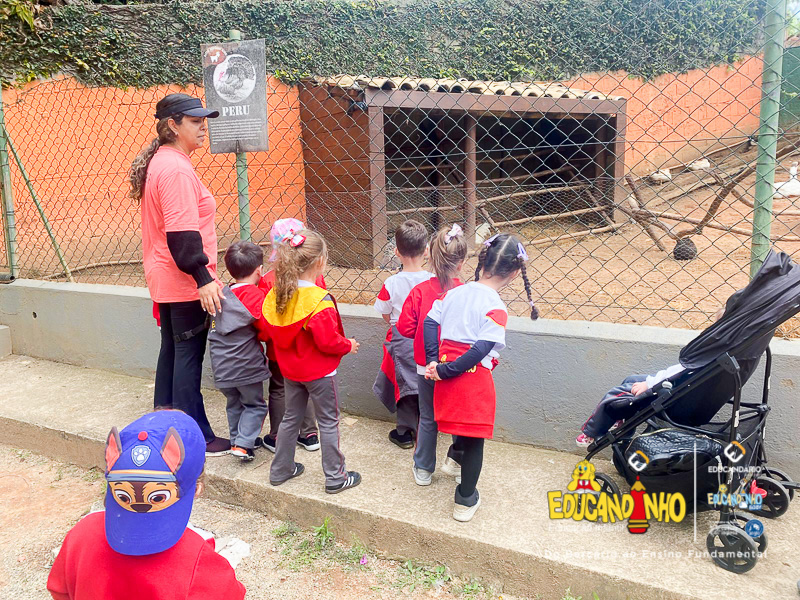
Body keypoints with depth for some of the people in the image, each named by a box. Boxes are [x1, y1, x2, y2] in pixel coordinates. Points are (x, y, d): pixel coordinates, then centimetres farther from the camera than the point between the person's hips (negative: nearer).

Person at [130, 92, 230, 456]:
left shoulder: (159, 162, 14)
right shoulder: (177, 169, -18)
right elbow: (182, 234, -25)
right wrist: (204, 278, -25)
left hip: (164, 278, 10)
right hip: (185, 283, -10)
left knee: (172, 348, 19)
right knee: (189, 355, -4)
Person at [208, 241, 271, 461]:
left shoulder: (222, 295, 6)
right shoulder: (257, 296, -15)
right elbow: (267, 332, -13)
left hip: (221, 367, 6)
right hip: (246, 365, -6)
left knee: (234, 404, 22)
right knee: (255, 405, 10)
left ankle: (237, 440, 27)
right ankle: (244, 443, 1)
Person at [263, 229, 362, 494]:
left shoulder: (276, 294, -4)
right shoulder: (319, 299, -26)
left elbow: (270, 330, 6)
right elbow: (328, 341, -25)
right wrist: (348, 345, -7)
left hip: (290, 369, 7)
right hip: (320, 372, -7)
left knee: (291, 417, 21)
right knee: (328, 422, 7)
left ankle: (280, 470, 33)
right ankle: (335, 477, 18)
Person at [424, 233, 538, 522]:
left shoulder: (455, 292, 3)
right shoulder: (496, 309, -14)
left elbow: (430, 321, -1)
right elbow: (481, 350, -21)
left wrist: (434, 361, -3)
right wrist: (446, 371, -14)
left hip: (447, 373, 5)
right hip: (475, 379, -5)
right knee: (474, 441, 10)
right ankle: (466, 501, 21)